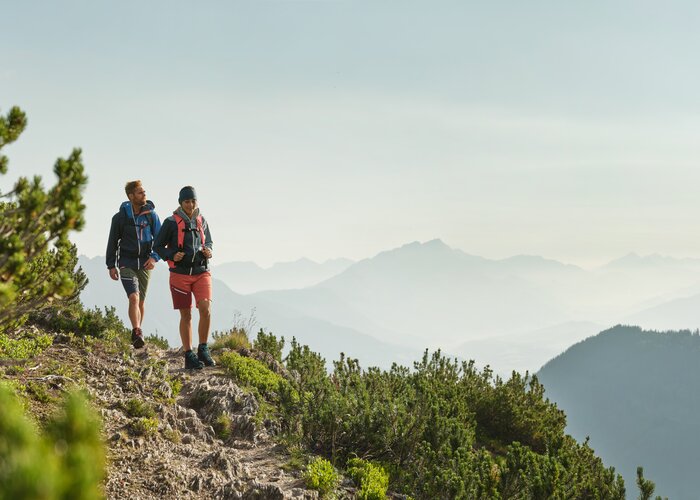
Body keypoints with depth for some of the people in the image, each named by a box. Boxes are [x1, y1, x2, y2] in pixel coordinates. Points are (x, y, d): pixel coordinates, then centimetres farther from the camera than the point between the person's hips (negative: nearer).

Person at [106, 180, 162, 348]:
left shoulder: (151, 215, -1)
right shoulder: (120, 217, -4)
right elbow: (112, 242, 4)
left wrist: (155, 257, -14)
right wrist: (111, 266, 2)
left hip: (144, 264, 2)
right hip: (127, 263, -2)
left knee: (141, 301, 11)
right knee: (133, 297, -20)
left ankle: (137, 334, 26)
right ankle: (137, 333, -23)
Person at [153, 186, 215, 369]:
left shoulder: (201, 221, 9)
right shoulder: (171, 222, -4)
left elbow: (208, 241, 24)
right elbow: (158, 246, 1)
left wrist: (208, 250, 1)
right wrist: (172, 256, -16)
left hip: (201, 272, 3)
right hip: (180, 273, -3)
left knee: (205, 308, -15)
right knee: (186, 315, 2)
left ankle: (203, 349, -1)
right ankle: (189, 356, 10)